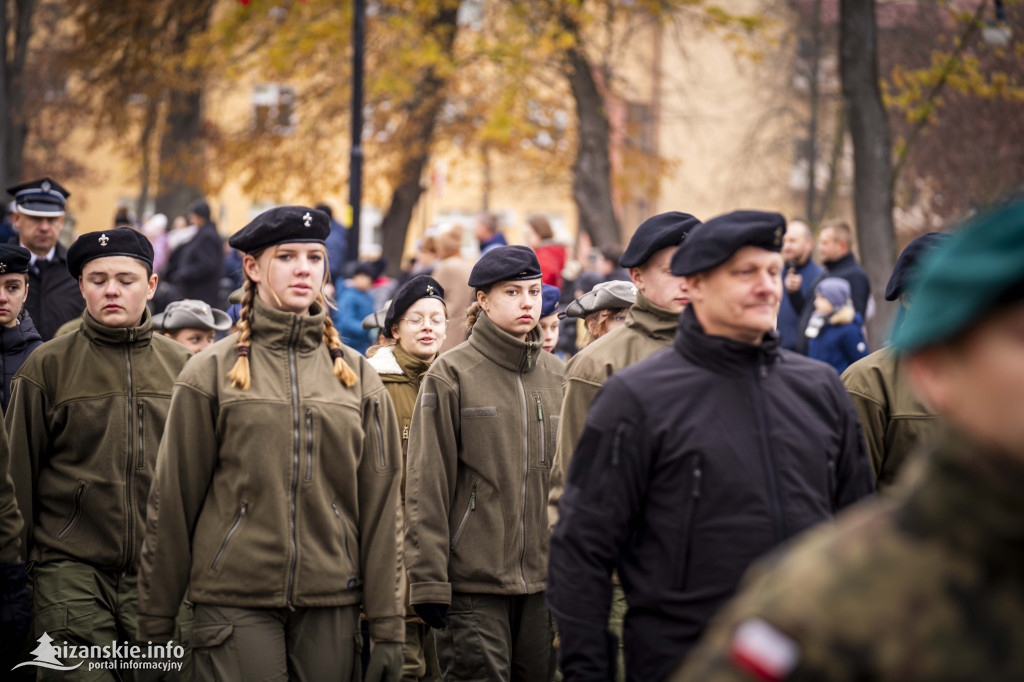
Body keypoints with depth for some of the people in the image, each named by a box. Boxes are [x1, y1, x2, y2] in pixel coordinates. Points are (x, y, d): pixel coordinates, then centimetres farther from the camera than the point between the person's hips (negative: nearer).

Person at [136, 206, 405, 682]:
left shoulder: (357, 375, 10)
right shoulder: (212, 372, 2)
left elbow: (380, 505, 9)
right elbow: (172, 500, 3)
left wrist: (387, 627, 4)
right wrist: (155, 625, 2)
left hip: (332, 603, 3)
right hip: (235, 602, -2)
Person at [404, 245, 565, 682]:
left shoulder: (556, 375, 12)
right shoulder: (451, 374, -2)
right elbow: (427, 485, -5)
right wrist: (428, 579, -10)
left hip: (544, 580, 5)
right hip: (472, 582, -4)